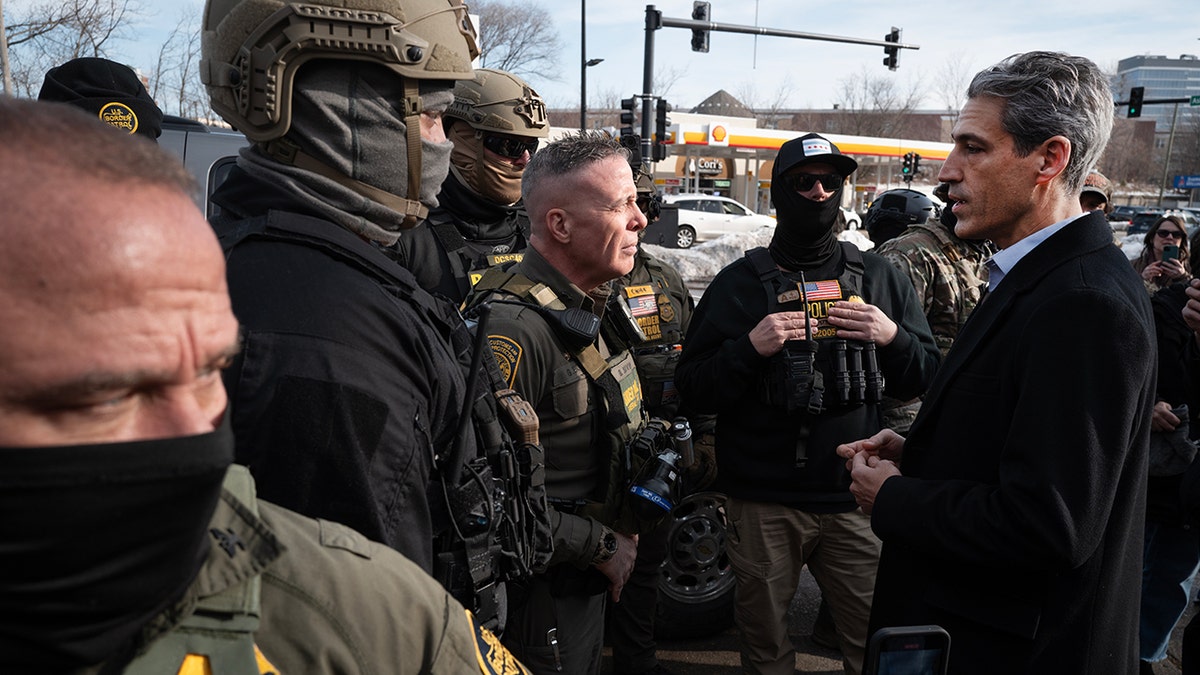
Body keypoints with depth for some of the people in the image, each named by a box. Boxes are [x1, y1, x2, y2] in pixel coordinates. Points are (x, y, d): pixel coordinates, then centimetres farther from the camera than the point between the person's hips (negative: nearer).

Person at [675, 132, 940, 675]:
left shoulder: (881, 277, 9)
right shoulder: (740, 282, 3)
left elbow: (925, 381, 10)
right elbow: (693, 389, 0)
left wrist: (893, 338, -9)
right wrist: (750, 347, -16)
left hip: (858, 496, 1)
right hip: (763, 502, -1)